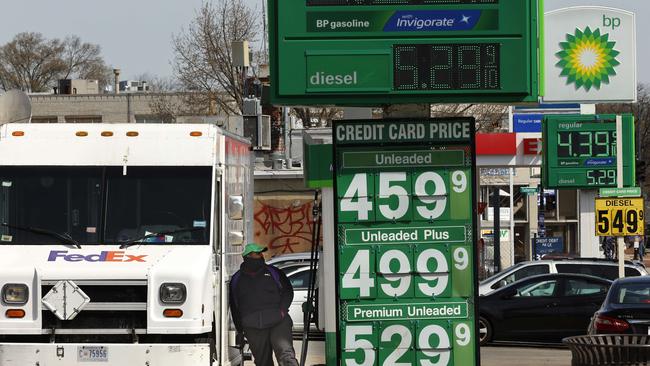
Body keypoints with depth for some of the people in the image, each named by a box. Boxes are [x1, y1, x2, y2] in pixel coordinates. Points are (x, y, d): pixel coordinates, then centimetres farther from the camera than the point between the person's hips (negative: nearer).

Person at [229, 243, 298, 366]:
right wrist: (240, 331, 14)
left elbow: (288, 291, 15)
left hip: (278, 320, -2)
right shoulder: (237, 279, 16)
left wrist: (283, 310, -3)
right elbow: (234, 308, 19)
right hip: (253, 327, 2)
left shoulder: (273, 272, 15)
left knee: (286, 355, -20)